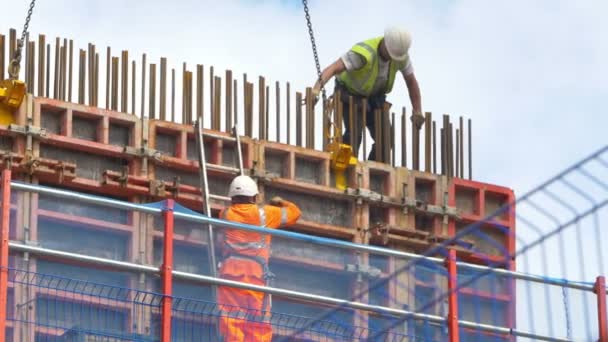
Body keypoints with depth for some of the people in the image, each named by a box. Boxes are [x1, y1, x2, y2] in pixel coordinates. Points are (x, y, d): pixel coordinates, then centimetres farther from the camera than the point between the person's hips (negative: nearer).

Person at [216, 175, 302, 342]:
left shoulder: (225, 214, 12)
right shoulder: (265, 214, 8)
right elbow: (294, 212, 20)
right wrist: (281, 202, 38)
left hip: (230, 272, 1)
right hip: (256, 274, -1)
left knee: (231, 322, -6)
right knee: (258, 326, -1)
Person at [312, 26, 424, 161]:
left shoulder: (402, 54, -18)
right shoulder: (364, 53, -38)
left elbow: (411, 81, -4)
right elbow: (332, 69, -46)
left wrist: (417, 111, -7)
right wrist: (317, 89, -62)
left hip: (374, 97, 6)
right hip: (350, 93, -6)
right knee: (354, 134, -25)